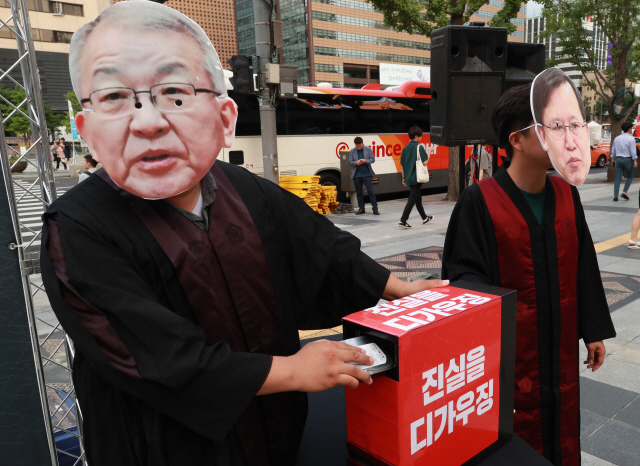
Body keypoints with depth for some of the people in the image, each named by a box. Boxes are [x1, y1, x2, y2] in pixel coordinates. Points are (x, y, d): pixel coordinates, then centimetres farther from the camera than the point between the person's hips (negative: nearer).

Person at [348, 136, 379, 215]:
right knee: (359, 192, 8)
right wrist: (355, 163, -17)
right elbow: (350, 162, 4)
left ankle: (375, 209, -1)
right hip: (357, 175, 2)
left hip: (367, 174, -2)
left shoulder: (368, 149, 0)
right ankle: (361, 208, 18)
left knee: (371, 191, -4)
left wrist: (366, 161, -18)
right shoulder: (352, 151, 3)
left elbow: (373, 159, 2)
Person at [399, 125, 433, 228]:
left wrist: (404, 177, 17)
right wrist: (428, 156, 5)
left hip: (409, 178, 7)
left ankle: (424, 218, 33)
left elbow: (402, 164, 11)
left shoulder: (405, 148, 8)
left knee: (418, 198, 19)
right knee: (412, 199, -5)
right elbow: (424, 162, -16)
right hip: (417, 177, -7)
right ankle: (403, 220, -12)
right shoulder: (419, 147, -12)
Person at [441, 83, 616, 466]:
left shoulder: (566, 194, 0)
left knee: (562, 427, 21)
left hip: (560, 344, 5)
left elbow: (585, 267, 7)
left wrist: (595, 331, 10)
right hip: (509, 346, -5)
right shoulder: (480, 201, -17)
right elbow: (463, 272, -14)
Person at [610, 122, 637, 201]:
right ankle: (625, 192, -1)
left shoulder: (617, 138, 8)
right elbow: (633, 151, -12)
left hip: (618, 159, 4)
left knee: (618, 178, 3)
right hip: (627, 159, -4)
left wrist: (613, 159, 28)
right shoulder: (631, 139, -9)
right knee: (630, 177, 12)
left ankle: (615, 195, -4)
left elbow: (613, 150, 16)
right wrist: (635, 161, -10)